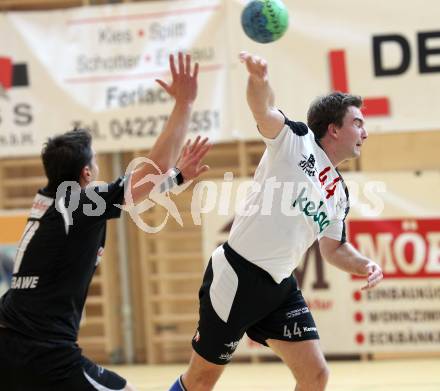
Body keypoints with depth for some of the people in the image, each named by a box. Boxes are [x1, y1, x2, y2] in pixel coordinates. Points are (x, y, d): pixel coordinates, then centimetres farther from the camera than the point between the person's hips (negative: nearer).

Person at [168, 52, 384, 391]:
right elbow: (264, 110, -25)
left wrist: (364, 265, 5)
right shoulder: (296, 140, -7)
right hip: (237, 276, -7)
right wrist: (259, 77, -48)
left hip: (280, 287, 7)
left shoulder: (340, 194, 13)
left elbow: (334, 248, 26)